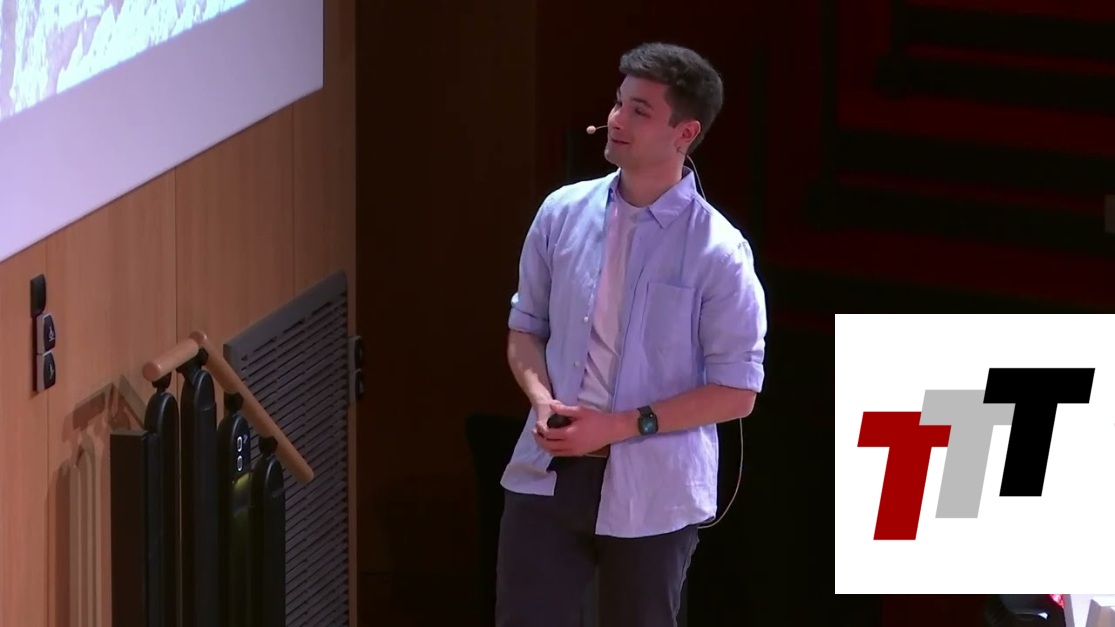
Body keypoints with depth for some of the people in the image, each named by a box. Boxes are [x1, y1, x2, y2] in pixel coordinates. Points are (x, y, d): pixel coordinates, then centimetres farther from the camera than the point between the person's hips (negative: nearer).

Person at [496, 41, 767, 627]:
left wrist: (621, 426, -15)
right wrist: (543, 400, -7)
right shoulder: (563, 213, 2)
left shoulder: (718, 252, -10)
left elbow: (737, 391, -8)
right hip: (548, 472, 3)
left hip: (651, 491, -3)